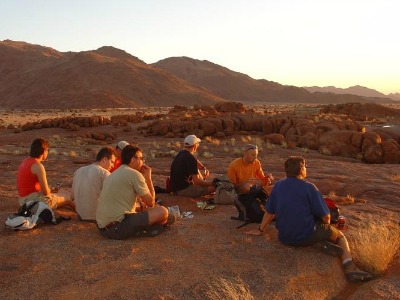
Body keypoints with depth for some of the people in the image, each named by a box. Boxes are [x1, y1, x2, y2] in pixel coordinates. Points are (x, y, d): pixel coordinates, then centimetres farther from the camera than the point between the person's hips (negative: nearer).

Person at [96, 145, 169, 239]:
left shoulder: (114, 174, 17)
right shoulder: (135, 174, -10)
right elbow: (151, 202, -5)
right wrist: (148, 177, 4)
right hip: (117, 228, -10)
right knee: (162, 212, -9)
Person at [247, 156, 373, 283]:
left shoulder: (278, 186, 1)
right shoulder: (309, 187, -13)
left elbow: (269, 212, 6)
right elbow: (325, 217, -11)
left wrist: (260, 230, 20)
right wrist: (326, 224, 12)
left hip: (284, 237, 5)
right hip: (306, 236, -5)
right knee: (340, 236, 21)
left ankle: (319, 243, 4)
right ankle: (350, 268, 2)